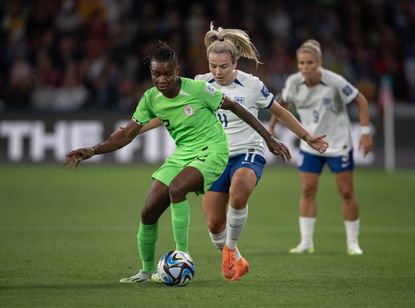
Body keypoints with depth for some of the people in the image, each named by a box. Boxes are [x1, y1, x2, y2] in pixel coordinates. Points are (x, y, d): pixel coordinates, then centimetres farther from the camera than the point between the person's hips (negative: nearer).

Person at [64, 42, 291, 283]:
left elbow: (235, 107, -7)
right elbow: (127, 135, 1)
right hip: (182, 153, 6)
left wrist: (269, 138, -5)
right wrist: (92, 151, -13)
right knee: (149, 212, -1)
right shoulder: (150, 99, -4)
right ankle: (147, 271, 19)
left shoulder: (198, 89, -18)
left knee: (176, 189, -33)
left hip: (211, 150, -6)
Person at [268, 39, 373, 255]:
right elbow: (283, 101, 11)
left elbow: (361, 101, -11)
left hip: (338, 144, -3)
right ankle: (306, 242, 6)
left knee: (346, 192, 0)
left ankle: (353, 243, 12)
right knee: (307, 191, -2)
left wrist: (365, 132, -14)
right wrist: (271, 126, 12)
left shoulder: (335, 82, -22)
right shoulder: (294, 83, -11)